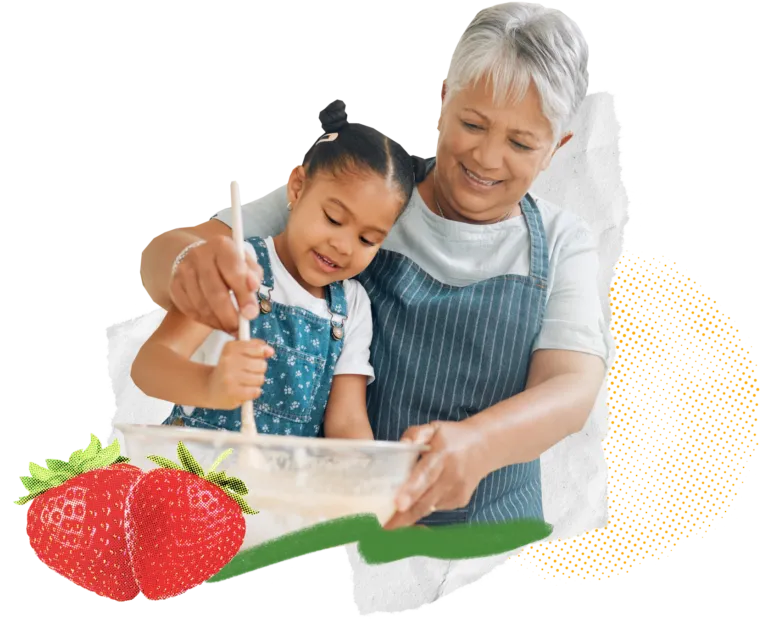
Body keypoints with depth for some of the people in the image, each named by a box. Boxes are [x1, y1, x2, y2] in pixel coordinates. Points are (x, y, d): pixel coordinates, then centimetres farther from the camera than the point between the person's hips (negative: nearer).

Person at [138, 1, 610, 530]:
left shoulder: (565, 244, 1)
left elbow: (573, 387, -14)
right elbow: (164, 252, -8)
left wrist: (476, 445, -37)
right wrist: (194, 264, -34)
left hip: (484, 543, -1)